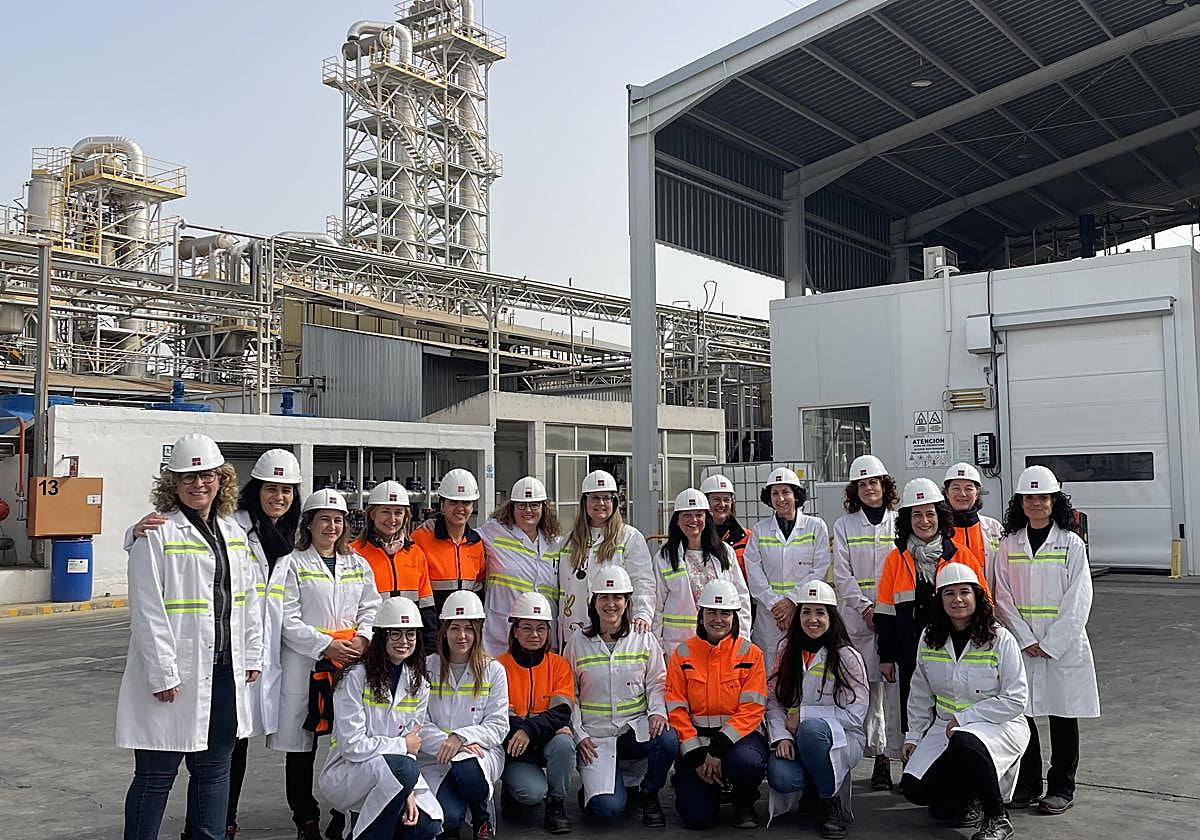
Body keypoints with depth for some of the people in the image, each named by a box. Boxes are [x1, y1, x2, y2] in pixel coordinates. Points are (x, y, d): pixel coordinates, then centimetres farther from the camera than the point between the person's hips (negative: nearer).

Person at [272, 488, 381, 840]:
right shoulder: (293, 564, 0)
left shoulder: (358, 565, 16)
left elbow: (371, 607, 13)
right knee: (301, 747, 3)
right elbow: (287, 619, -6)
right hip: (306, 665, -3)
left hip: (352, 664, 3)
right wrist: (326, 645, -13)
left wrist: (363, 638, -7)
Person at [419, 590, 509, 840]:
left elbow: (498, 726, -3)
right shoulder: (427, 668, 1)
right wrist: (447, 743, -22)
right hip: (436, 758, 0)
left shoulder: (493, 670, 2)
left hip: (482, 751, 0)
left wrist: (461, 737, -19)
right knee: (448, 817, -27)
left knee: (467, 768, -36)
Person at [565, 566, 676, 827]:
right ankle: (594, 785, 15)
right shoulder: (578, 641, 2)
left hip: (636, 728, 2)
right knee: (609, 807, -24)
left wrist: (657, 711, -13)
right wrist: (578, 735, -3)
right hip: (595, 736, -2)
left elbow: (657, 682, 7)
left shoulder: (644, 639, 4)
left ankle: (649, 793, -3)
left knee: (668, 739, -34)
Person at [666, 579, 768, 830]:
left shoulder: (750, 654, 0)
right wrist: (695, 755, -13)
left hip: (738, 735, 0)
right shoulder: (683, 654, 2)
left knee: (747, 763, -36)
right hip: (695, 739, 1)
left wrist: (718, 748, -19)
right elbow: (676, 710, -2)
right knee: (697, 816, -17)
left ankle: (744, 804, 0)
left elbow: (752, 709, -8)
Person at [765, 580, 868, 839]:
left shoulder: (847, 657, -3)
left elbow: (855, 713, -9)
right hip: (793, 740, 3)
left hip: (840, 739, -3)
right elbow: (772, 700, 5)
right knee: (781, 777, -30)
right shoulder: (787, 652, 9)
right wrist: (780, 736, -14)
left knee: (811, 727, -38)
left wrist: (803, 715, -12)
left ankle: (833, 801, -14)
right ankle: (811, 788, 9)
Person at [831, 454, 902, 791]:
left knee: (895, 686, -6)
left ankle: (893, 751, -3)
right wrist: (866, 608, -7)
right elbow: (842, 576, 4)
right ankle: (879, 755, 7)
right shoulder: (844, 526, 11)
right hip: (858, 617, 0)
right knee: (867, 688, -1)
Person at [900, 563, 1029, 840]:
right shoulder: (929, 639, 3)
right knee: (914, 788, -15)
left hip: (998, 725, -5)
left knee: (963, 743, -39)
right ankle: (967, 801, 16)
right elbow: (920, 695, 14)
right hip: (947, 727, 5)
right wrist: (913, 737, 9)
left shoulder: (1000, 640, -10)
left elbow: (1015, 700, -12)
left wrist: (963, 718, -16)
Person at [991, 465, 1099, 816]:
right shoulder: (1009, 544, 5)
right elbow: (1003, 597, 2)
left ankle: (1061, 787, 18)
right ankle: (1027, 783, 20)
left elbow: (1078, 601, -6)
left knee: (1063, 714, 5)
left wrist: (1051, 644, -11)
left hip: (1064, 646, -2)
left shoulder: (1071, 543, -2)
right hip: (1021, 645, 2)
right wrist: (1026, 640, -8)